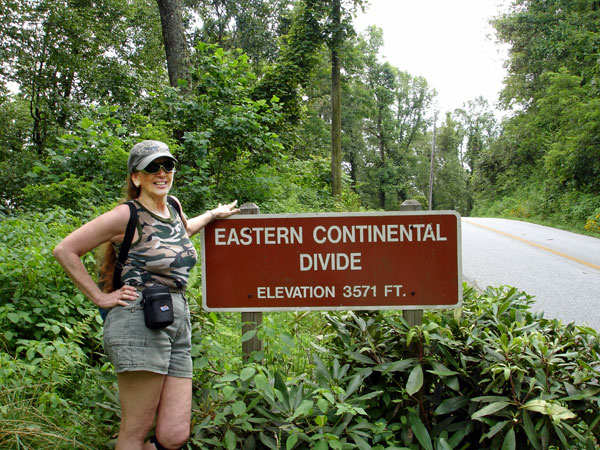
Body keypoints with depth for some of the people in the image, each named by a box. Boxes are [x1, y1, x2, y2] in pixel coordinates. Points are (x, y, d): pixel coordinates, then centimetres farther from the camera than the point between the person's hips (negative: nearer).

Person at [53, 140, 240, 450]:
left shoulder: (173, 206, 18)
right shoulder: (127, 216, -4)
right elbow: (64, 250, -3)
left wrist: (213, 214, 42)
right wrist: (101, 298, -4)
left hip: (178, 323, 7)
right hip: (140, 322, -7)